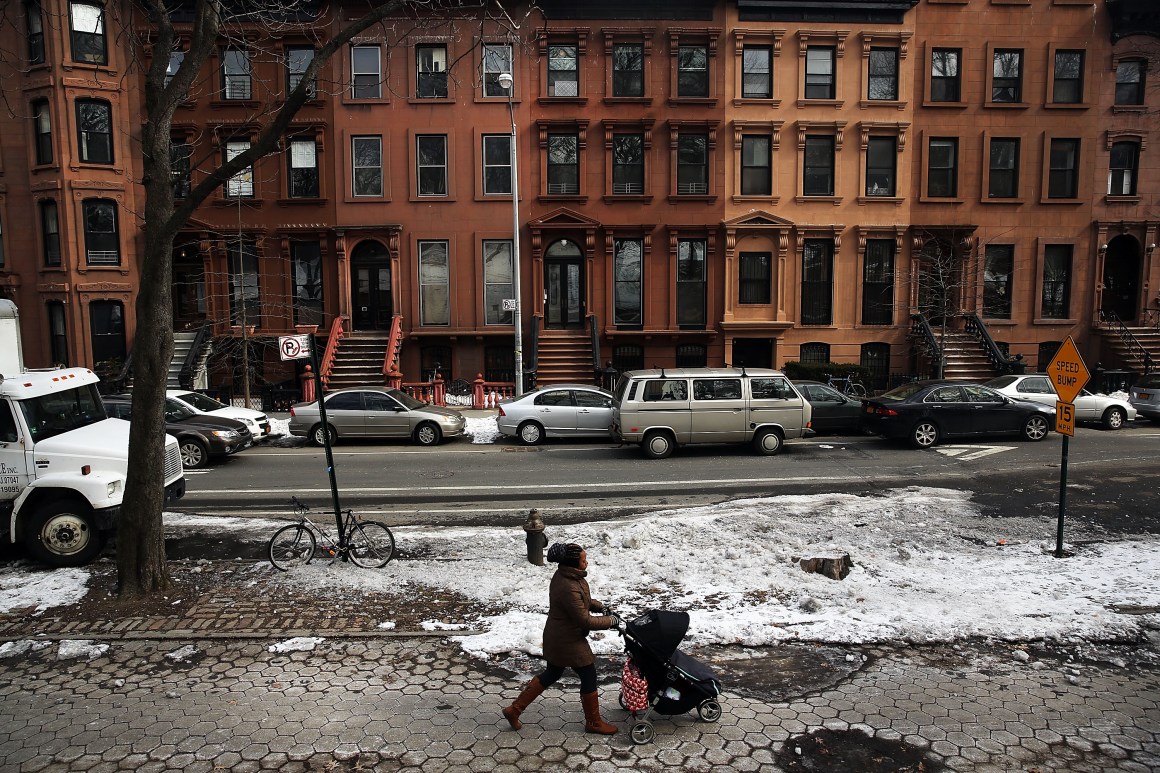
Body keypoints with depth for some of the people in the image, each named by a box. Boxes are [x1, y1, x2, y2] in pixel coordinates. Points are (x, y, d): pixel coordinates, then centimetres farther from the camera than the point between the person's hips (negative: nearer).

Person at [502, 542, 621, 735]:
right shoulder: (569, 588, -33)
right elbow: (585, 620, -26)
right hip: (568, 641, -10)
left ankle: (514, 710, 29)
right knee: (589, 676, 8)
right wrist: (611, 621, -14)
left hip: (557, 637, 10)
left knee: (551, 674, 22)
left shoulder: (564, 575, -2)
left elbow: (583, 600, 15)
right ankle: (593, 722, 27)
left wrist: (601, 607, 4)